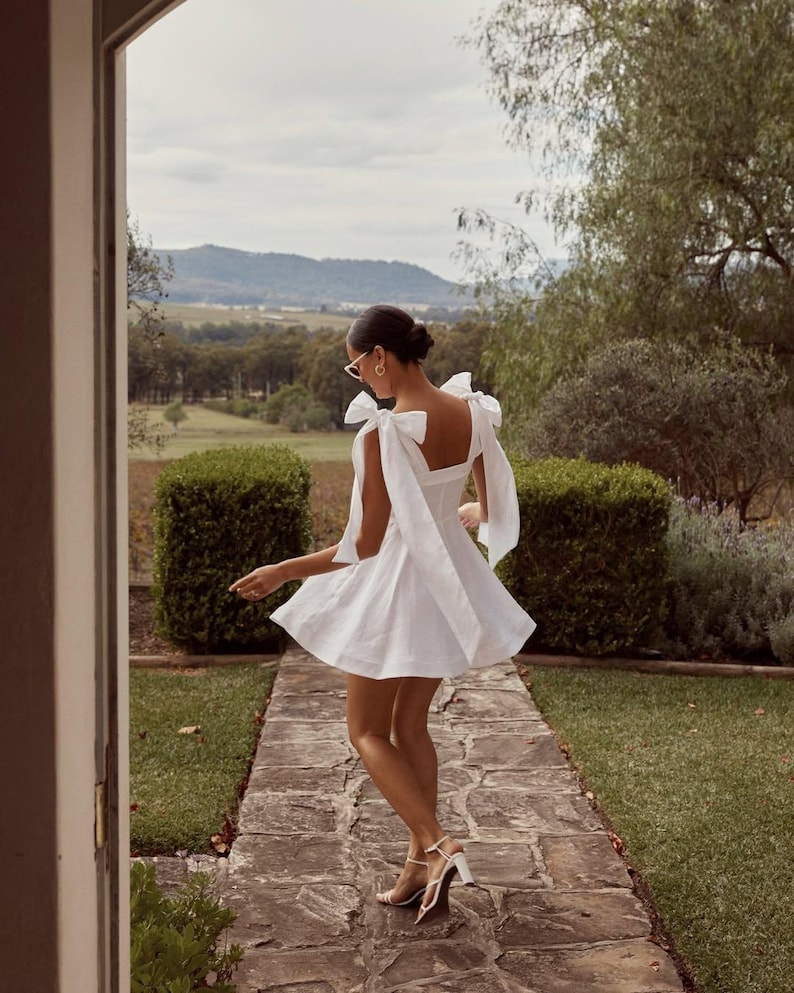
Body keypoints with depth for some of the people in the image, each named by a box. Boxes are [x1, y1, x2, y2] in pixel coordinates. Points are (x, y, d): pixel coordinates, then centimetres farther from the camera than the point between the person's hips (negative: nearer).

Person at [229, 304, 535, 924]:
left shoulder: (383, 433, -23)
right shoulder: (471, 412, -4)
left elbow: (366, 544, -20)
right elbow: (492, 510, 7)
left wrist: (281, 572, -11)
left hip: (396, 584, -7)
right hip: (451, 581, 7)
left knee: (368, 732, 11)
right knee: (410, 724, 19)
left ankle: (437, 845, -4)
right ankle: (420, 866, 24)